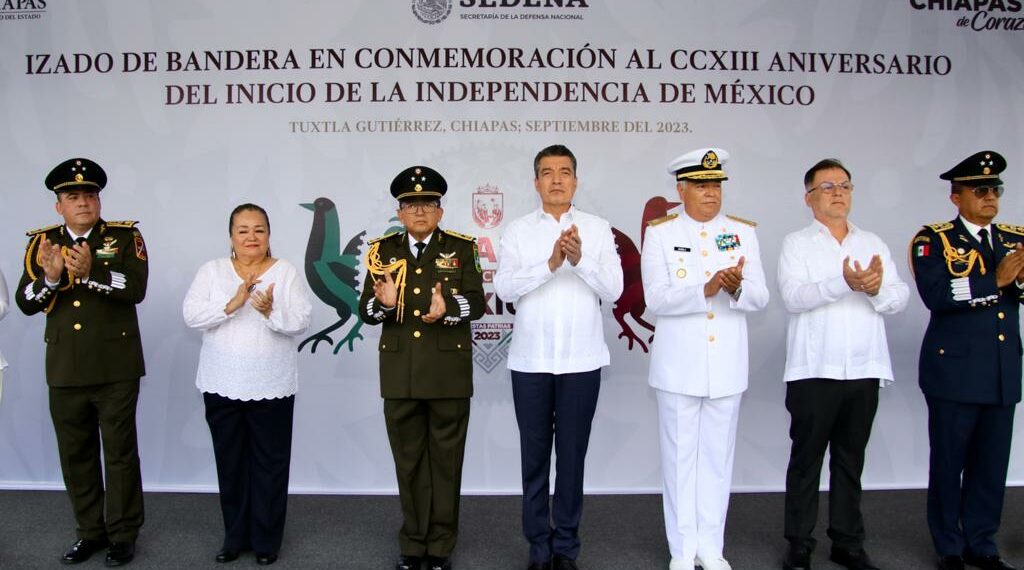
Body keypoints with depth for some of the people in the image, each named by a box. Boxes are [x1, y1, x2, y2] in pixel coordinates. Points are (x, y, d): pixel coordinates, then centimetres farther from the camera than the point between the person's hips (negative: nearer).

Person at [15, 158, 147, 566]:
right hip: (65, 369, 4)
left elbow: (136, 288, -15)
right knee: (75, 454, 12)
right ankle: (90, 532, 27)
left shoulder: (125, 236, -1)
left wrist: (91, 273, -29)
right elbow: (26, 303, 1)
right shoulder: (42, 243, 7)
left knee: (120, 452, 5)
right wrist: (51, 276, -18)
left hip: (116, 367, -3)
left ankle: (123, 534, 17)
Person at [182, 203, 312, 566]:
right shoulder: (211, 271, 4)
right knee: (230, 462, 12)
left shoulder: (286, 273, -1)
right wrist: (232, 304, -20)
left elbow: (300, 322, -9)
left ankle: (266, 541, 19)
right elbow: (191, 315, -7)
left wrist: (270, 311, -27)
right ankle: (235, 536, 27)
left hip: (271, 386, -2)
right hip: (222, 385, 2)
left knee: (269, 464, 6)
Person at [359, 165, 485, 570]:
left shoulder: (461, 249, 2)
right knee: (409, 461, 12)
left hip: (449, 374, -1)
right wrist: (384, 303, -22)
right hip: (400, 375, 2)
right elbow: (366, 310, 1)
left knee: (446, 460, 8)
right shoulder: (383, 251, 7)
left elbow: (476, 303, -6)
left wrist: (447, 309, -27)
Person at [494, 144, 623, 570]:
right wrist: (550, 263, -22)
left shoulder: (598, 229, 3)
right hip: (530, 359, 0)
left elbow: (614, 290, -4)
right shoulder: (518, 230, 3)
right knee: (534, 454, 9)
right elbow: (504, 288, -9)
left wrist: (580, 260, -21)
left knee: (573, 454, 8)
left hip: (581, 360, 0)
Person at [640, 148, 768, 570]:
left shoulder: (743, 233, 5)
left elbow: (759, 297, -1)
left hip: (726, 366, 2)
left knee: (718, 456, 11)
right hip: (679, 367, -2)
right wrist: (707, 289, -27)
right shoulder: (660, 233, -2)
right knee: (680, 457, 7)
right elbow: (656, 298, -13)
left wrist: (737, 288, -24)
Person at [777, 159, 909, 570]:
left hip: (865, 370, 4)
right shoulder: (796, 244, 2)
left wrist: (876, 289, -17)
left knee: (851, 460, 13)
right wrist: (845, 283, -27)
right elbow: (792, 297, -14)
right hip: (814, 371, -4)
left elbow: (899, 298, 5)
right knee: (806, 459, 4)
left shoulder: (873, 243, 14)